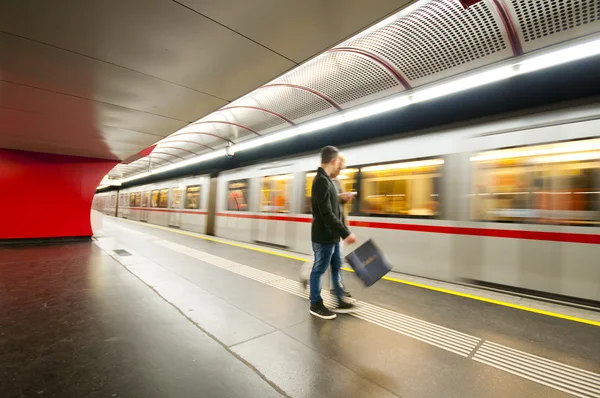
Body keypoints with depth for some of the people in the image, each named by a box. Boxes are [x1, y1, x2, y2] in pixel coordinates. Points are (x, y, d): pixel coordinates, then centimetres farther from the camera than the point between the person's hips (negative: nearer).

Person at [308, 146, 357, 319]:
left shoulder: (326, 180, 11)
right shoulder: (321, 181, -21)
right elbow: (327, 214, -27)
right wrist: (345, 233, -26)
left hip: (332, 236, 10)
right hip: (324, 237, -10)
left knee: (336, 267, 18)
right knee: (319, 269, 5)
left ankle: (339, 301, 32)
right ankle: (315, 305, 22)